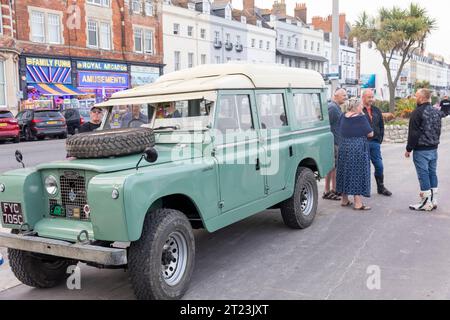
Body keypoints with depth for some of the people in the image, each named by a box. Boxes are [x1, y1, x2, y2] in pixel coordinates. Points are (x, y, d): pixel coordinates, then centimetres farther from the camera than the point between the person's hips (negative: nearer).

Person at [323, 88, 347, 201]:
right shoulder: (332, 108, -15)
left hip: (337, 142, 10)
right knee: (331, 166, -6)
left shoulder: (337, 108, 18)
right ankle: (327, 192, -1)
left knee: (335, 166, 14)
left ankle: (334, 189, 23)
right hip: (332, 142, -10)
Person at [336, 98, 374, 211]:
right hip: (358, 149, -6)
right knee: (358, 173, -1)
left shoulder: (343, 117, 4)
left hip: (343, 148, 6)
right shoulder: (361, 118, -12)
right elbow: (370, 134, -6)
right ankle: (358, 203, -1)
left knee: (346, 171, 14)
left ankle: (345, 200, 23)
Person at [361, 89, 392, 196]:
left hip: (375, 143, 5)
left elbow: (381, 126, 17)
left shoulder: (377, 111, 13)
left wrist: (380, 139, 8)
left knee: (379, 166, 8)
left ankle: (381, 187, 21)